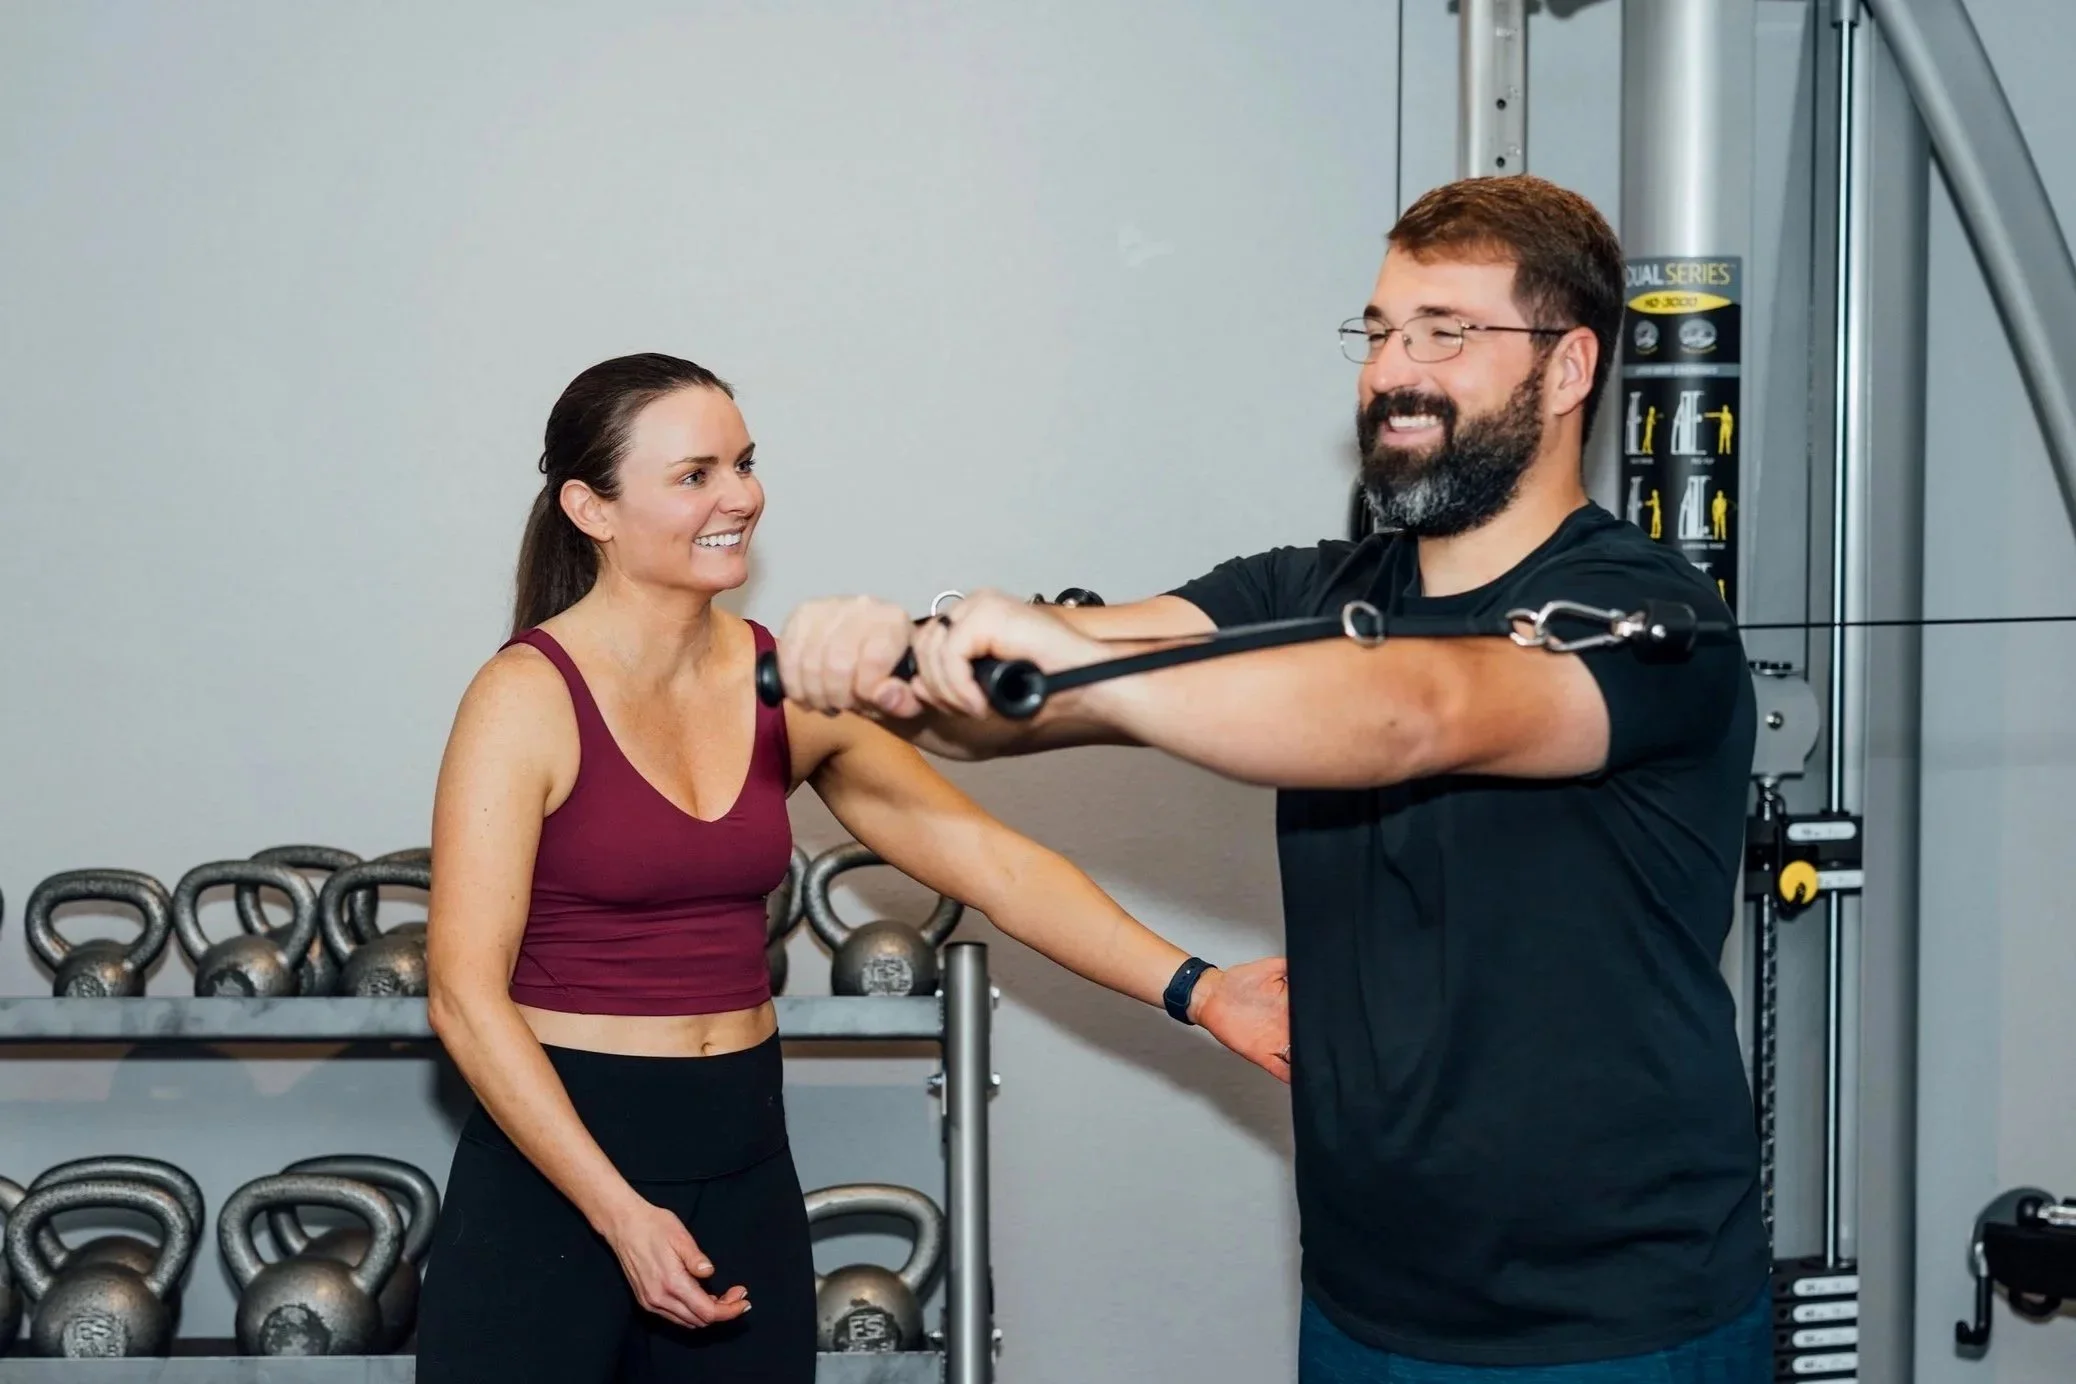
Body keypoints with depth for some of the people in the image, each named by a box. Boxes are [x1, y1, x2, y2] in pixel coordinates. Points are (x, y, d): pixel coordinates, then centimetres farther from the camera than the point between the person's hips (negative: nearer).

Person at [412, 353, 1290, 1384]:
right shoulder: (528, 698, -11)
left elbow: (984, 856, 1)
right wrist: (620, 1213, -19)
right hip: (555, 1161, -5)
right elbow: (466, 995, -14)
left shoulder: (788, 686, 4)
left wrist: (1191, 988, -10)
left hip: (743, 1158, 5)